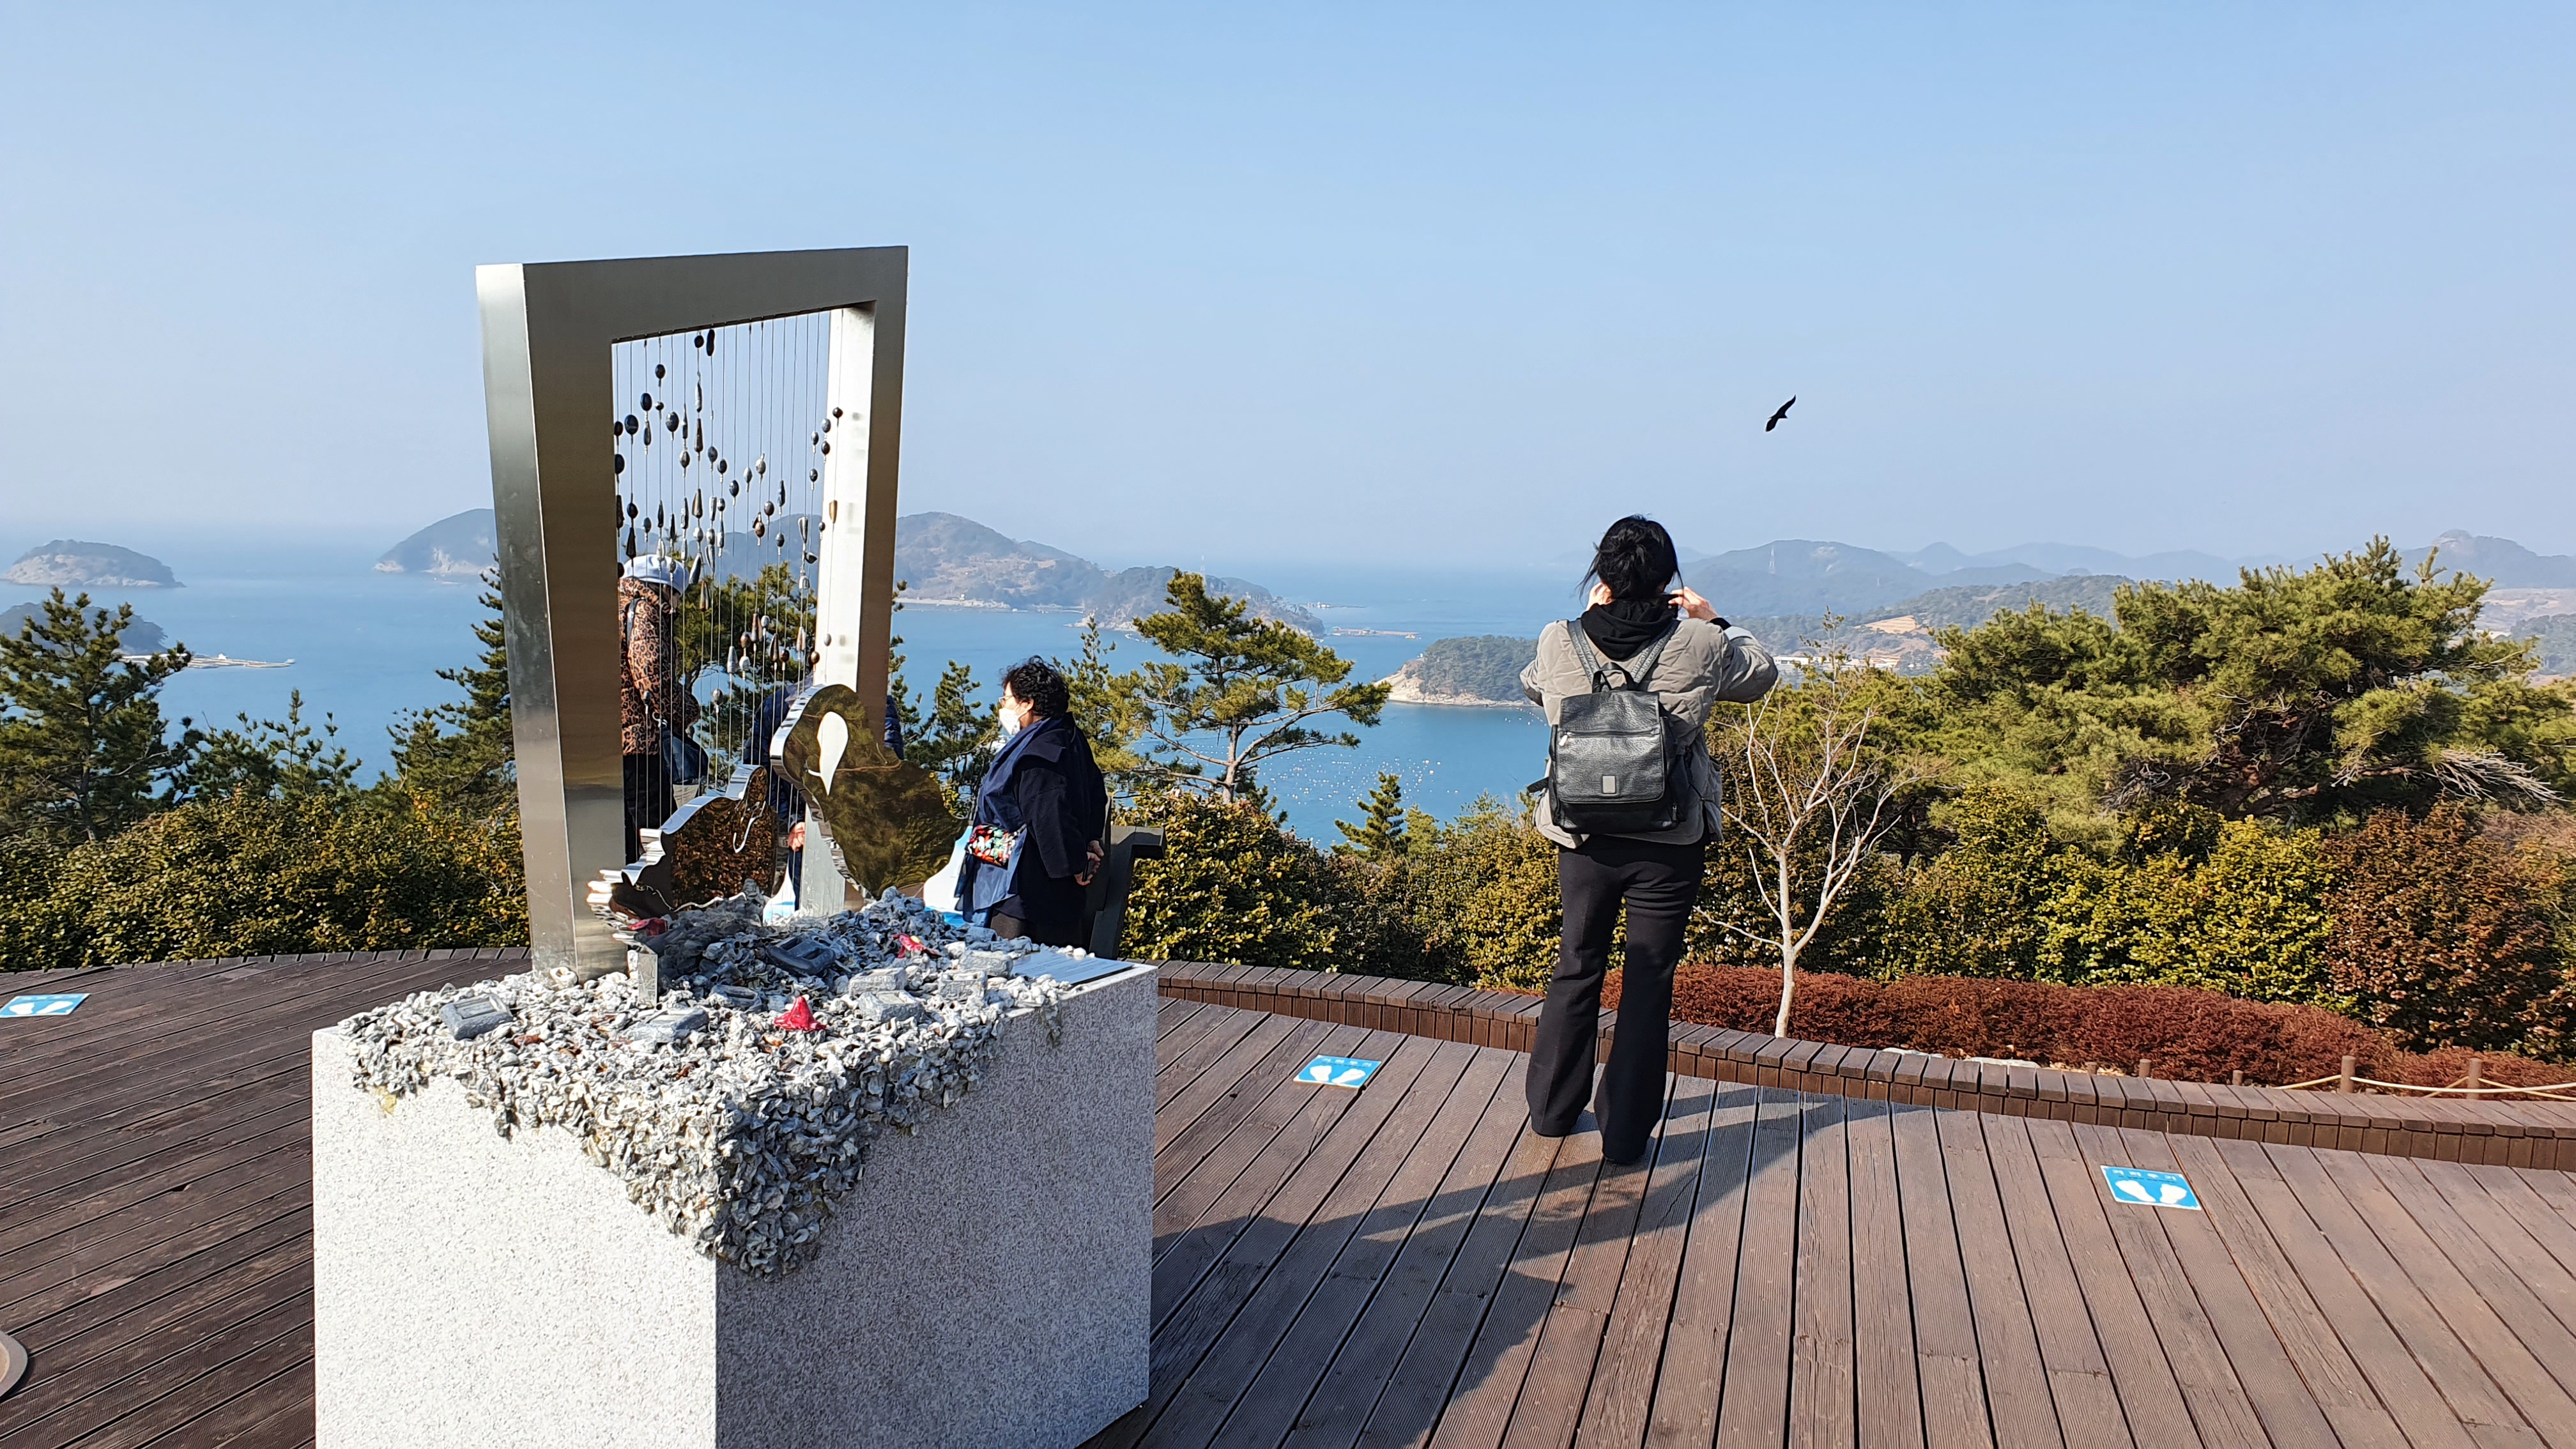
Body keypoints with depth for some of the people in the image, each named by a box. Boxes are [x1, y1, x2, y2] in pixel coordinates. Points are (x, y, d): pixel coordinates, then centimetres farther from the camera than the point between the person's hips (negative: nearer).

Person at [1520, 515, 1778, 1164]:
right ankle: (1625, 1134, 17)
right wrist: (1714, 622, 17)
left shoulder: (1559, 643, -9)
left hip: (1582, 837, 2)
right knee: (1648, 984, 9)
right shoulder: (1700, 645, -12)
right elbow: (1762, 675, 9)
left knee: (1576, 969, 19)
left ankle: (1552, 1109, 31)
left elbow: (1531, 686, 16)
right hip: (1669, 843, -2)